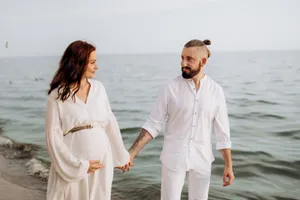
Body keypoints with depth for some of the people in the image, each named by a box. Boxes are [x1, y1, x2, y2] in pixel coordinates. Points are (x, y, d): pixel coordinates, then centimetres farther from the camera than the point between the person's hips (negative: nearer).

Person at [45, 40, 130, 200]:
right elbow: (53, 135, -9)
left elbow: (110, 122, 9)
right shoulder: (57, 95, -7)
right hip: (72, 163, -3)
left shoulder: (98, 88, 4)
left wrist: (121, 154, 14)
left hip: (101, 159, 4)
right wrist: (79, 165, -14)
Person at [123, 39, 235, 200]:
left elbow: (222, 131, 2)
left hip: (201, 160, 2)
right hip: (173, 158, -2)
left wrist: (228, 165, 1)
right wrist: (131, 153, -17)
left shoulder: (216, 91, -3)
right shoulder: (170, 87, -9)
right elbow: (153, 124, -8)